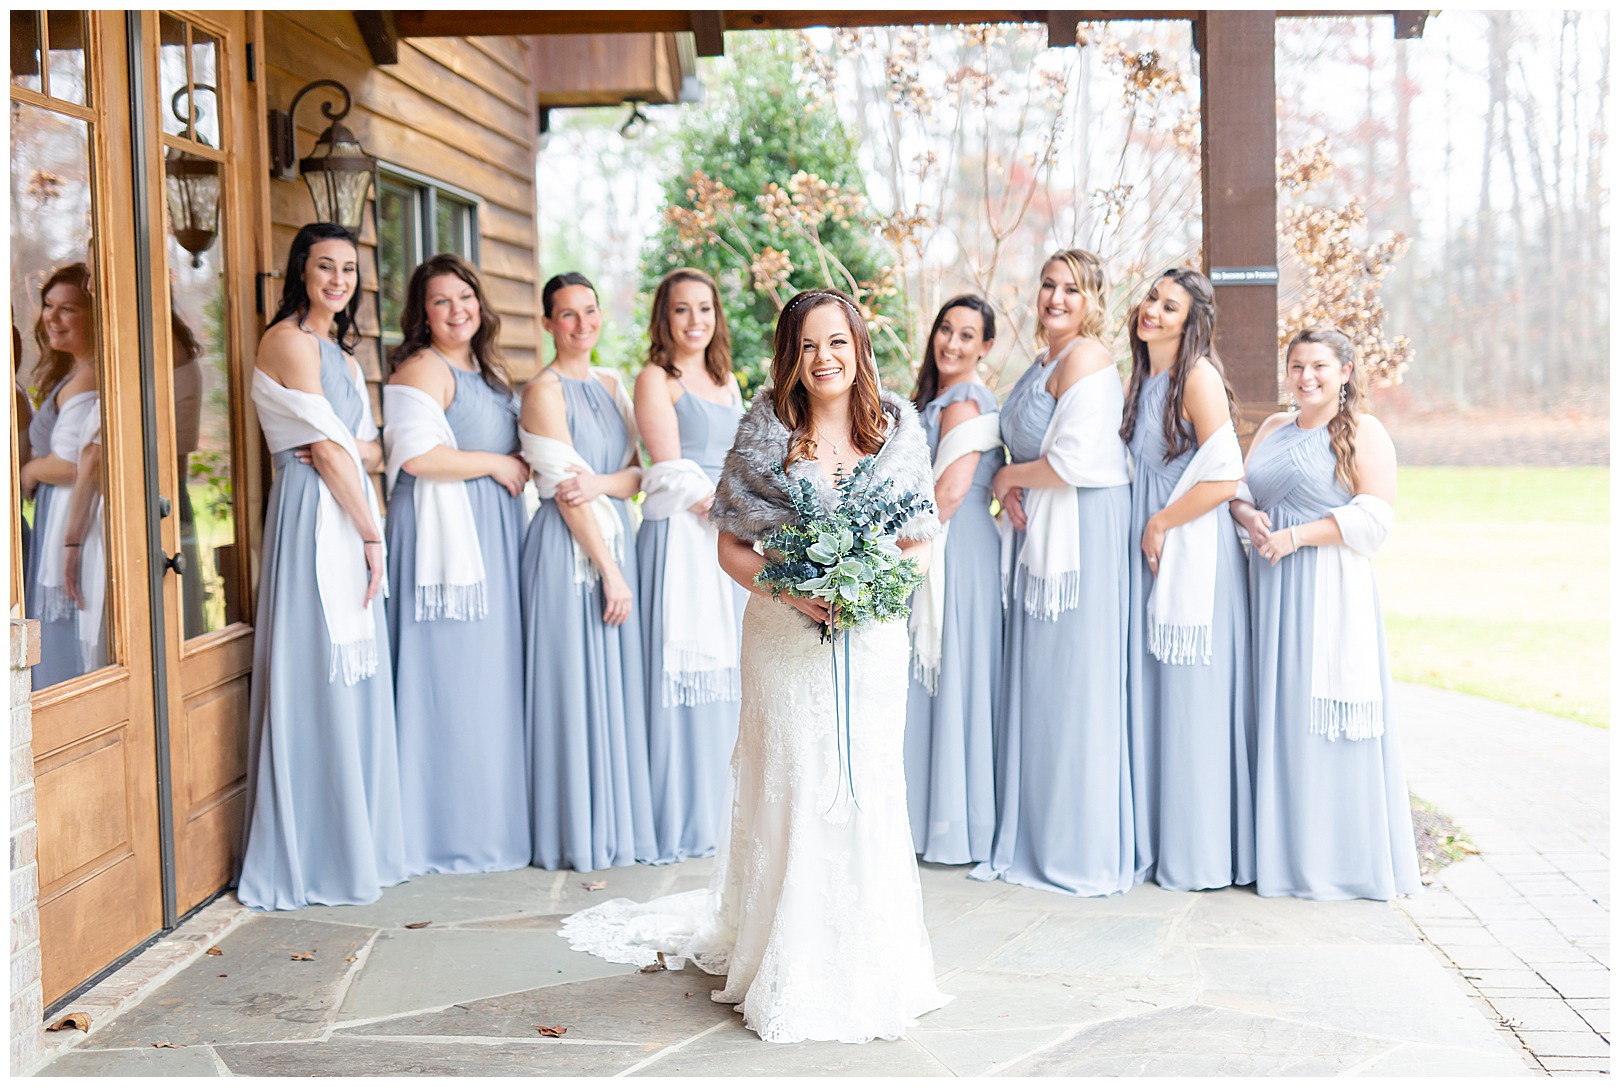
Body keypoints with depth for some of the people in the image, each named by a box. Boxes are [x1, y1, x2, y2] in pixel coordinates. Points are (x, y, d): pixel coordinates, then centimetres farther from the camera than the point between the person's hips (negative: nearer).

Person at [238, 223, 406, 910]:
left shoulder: (338, 347, 20)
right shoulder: (289, 339, -9)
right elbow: (328, 450, -12)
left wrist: (349, 448, -4)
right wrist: (372, 535, -9)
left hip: (349, 520, 9)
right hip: (313, 518, -9)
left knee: (354, 681, 11)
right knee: (318, 681, -6)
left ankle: (357, 847, 19)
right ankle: (317, 861, 1)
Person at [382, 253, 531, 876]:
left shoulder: (488, 371, 18)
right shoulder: (423, 368, -8)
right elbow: (417, 454, -20)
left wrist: (515, 469, 7)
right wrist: (497, 463, -11)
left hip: (494, 533, 9)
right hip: (444, 533, -8)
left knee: (494, 673, 9)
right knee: (451, 678, -6)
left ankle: (490, 819, 16)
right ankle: (447, 831, 2)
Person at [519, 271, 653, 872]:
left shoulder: (611, 384, 13)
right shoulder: (544, 390, -8)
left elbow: (637, 474, 9)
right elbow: (564, 490, -13)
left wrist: (603, 483, -14)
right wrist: (609, 569, -15)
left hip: (614, 539, 7)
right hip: (569, 550, -7)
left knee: (617, 680, 9)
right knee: (574, 685, -3)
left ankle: (616, 824, 18)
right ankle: (577, 836, 6)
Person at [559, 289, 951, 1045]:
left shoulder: (898, 430, 5)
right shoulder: (766, 435, -1)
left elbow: (921, 542, 9)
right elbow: (732, 548, 0)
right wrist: (791, 589, -16)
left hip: (872, 637, 2)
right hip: (786, 642, -2)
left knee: (869, 794, 5)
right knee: (792, 795, 0)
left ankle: (868, 968, 19)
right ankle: (792, 974, 11)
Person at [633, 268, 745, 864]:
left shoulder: (727, 381, 19)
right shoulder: (656, 379, -2)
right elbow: (673, 473, -10)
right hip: (680, 536, -7)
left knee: (728, 671, 7)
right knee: (683, 670, -7)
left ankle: (721, 812, 15)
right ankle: (680, 821, -1)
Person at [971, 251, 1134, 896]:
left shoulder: (1085, 358, -12)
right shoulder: (1045, 360, 17)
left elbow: (1073, 461, -21)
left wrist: (1009, 477, -4)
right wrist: (1013, 493, 1)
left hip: (1081, 530, -9)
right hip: (1038, 531, 9)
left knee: (1072, 684, -3)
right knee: (1035, 682, 11)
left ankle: (1081, 853, 6)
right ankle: (1035, 840, 19)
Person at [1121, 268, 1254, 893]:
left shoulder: (1198, 376, -12)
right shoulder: (1143, 378, 13)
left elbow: (1225, 477, -18)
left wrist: (1161, 523, -11)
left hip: (1191, 549, -8)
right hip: (1149, 548, 8)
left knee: (1192, 694, -3)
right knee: (1150, 690, 10)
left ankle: (1201, 853, 6)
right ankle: (1155, 839, 18)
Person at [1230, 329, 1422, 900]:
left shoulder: (1364, 433, -1)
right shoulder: (1273, 429, 18)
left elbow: (1374, 516, -10)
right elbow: (1239, 489, 18)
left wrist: (1296, 537, -15)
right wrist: (1248, 517, -6)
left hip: (1330, 589, -6)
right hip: (1272, 587, 6)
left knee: (1324, 713, -6)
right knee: (1276, 711, 4)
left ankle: (1342, 858, 2)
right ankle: (1282, 850, 11)